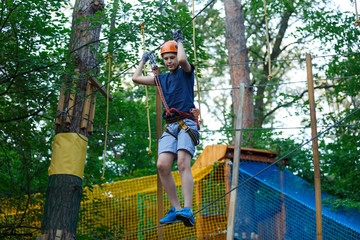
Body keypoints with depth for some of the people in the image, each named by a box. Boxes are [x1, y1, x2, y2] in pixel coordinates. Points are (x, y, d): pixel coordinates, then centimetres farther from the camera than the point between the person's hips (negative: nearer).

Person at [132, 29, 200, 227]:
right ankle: (175, 209, -12)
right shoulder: (162, 79, 25)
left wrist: (179, 41, 3)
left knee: (183, 163, -25)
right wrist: (144, 60, 37)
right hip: (170, 126, 5)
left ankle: (187, 211, -36)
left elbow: (183, 60, -14)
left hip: (187, 123, -5)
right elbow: (136, 78, 28)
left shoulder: (186, 72, 9)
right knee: (162, 165, -16)